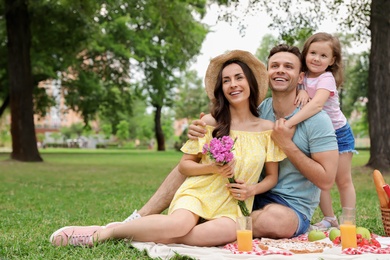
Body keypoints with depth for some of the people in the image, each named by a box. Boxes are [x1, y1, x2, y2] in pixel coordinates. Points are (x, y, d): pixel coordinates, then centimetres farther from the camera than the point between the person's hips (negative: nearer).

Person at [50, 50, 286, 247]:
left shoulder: (268, 129, 4)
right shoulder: (209, 123, 1)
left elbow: (272, 176, 12)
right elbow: (184, 165, 6)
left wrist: (252, 190, -9)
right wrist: (213, 168, -12)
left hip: (233, 205, 2)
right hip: (198, 192, -1)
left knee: (229, 231, -37)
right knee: (178, 224, -37)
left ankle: (155, 236, -24)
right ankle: (103, 232, -19)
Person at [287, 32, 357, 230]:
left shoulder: (326, 78, -25)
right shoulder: (303, 76, -3)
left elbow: (317, 104, -41)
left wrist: (289, 123, -51)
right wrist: (300, 89, -32)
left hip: (338, 132, -5)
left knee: (343, 180, 1)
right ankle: (329, 220, 15)